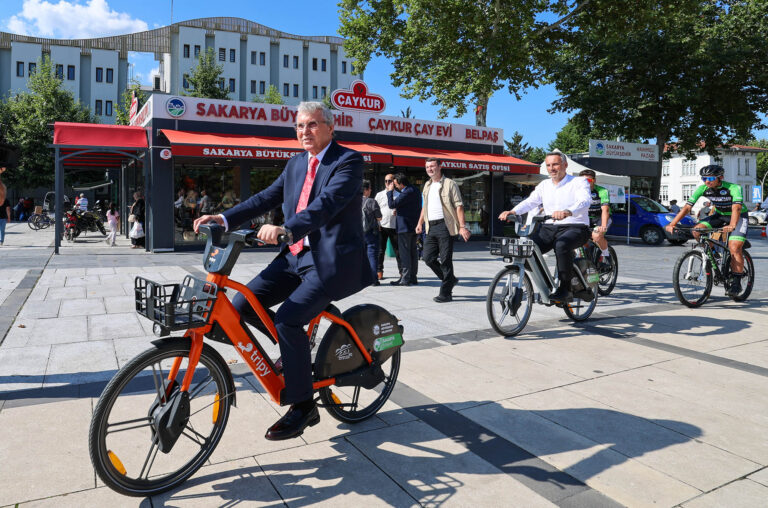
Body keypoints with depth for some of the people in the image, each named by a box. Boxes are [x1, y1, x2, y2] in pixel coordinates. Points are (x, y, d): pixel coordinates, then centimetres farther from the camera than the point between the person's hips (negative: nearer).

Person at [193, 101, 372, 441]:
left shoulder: (348, 161, -9)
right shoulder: (296, 164, 15)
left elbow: (327, 203, -25)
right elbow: (267, 197, 11)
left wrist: (285, 229, -40)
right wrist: (224, 218, -2)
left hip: (331, 260, -7)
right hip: (296, 255, 8)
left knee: (288, 319, -24)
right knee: (241, 304, -3)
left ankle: (302, 407, -5)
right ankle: (296, 346, 22)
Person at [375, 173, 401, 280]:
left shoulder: (398, 195, 6)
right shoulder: (379, 195, 10)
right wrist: (376, 224, 2)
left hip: (394, 226, -1)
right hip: (382, 226, 1)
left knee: (397, 250, 2)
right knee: (381, 250, 3)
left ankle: (401, 271, 10)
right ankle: (379, 271, 11)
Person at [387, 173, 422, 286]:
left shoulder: (407, 193, -19)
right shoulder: (414, 190, 13)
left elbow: (391, 204, -19)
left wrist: (390, 191, -7)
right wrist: (398, 210, 13)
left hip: (405, 227, -10)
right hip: (413, 226, 10)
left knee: (404, 253, -5)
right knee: (412, 252, 12)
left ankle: (405, 279, -2)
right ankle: (413, 278, 18)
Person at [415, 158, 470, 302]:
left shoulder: (449, 184, -2)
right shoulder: (427, 185, 18)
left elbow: (459, 206, -7)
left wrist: (462, 226, -14)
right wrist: (420, 223, 19)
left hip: (445, 226, -7)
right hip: (430, 227, 7)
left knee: (445, 260, -4)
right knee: (428, 258, 4)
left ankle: (445, 293, 4)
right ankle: (450, 280, 25)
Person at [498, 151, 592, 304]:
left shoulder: (579, 182, -1)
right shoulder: (544, 185, 17)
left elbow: (585, 201, -20)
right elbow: (530, 201, 5)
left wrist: (567, 212, -42)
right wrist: (513, 212, -17)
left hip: (575, 228, -5)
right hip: (549, 228, 5)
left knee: (562, 245, -38)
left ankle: (565, 289, -27)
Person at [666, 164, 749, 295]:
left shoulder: (733, 188, -28)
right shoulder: (702, 189, -16)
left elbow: (736, 208, -42)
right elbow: (687, 207, -21)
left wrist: (732, 226, -60)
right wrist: (672, 224, -33)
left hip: (739, 217, -5)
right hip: (719, 215, 5)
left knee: (734, 248, -20)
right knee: (697, 230, -21)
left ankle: (736, 282, -8)